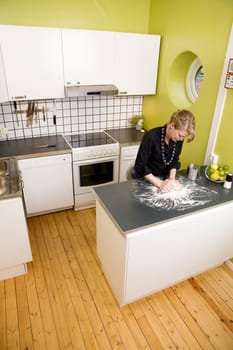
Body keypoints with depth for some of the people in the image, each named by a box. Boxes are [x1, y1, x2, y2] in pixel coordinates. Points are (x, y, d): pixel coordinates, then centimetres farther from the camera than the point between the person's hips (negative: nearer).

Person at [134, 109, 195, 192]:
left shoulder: (179, 138, -11)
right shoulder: (152, 137, -26)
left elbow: (175, 160, 3)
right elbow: (140, 166, -22)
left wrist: (172, 178, -12)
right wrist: (159, 183, -25)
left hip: (164, 178, 4)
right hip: (144, 179, -4)